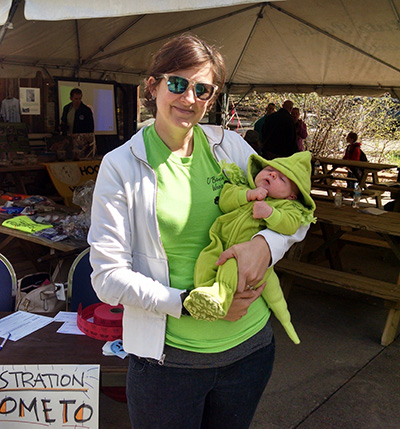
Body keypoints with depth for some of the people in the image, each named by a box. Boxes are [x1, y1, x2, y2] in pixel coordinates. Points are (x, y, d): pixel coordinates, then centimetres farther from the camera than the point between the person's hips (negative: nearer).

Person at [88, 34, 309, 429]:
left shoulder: (229, 146, 0)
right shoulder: (121, 166, -8)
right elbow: (108, 277, -11)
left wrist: (266, 243, -17)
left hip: (250, 344, 4)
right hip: (168, 356, -3)